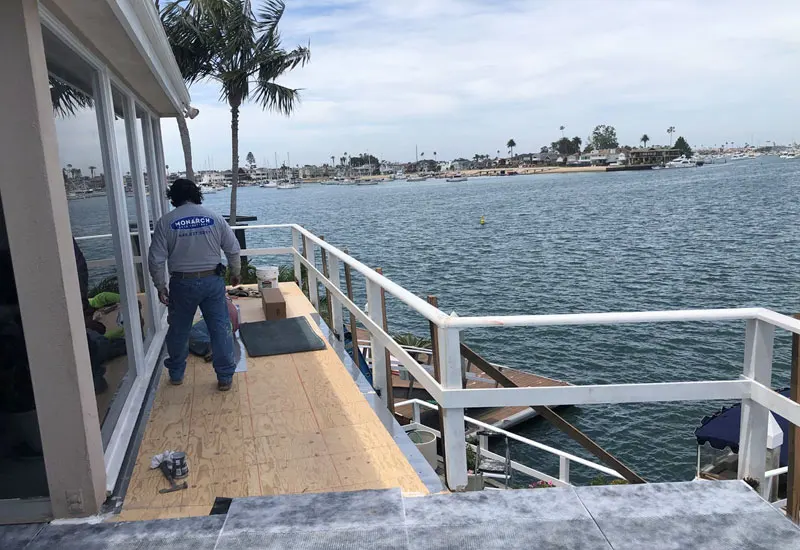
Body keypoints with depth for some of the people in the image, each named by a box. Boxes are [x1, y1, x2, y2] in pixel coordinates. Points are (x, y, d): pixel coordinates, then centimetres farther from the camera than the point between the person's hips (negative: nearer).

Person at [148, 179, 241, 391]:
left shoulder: (165, 222, -5)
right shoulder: (214, 217, -1)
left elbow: (156, 259, -5)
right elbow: (233, 249, 2)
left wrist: (160, 287, 6)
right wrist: (235, 273, 17)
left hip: (182, 283, 0)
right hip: (212, 280, 0)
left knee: (179, 330, 17)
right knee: (220, 328, 7)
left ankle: (176, 374, 32)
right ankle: (225, 377, 10)